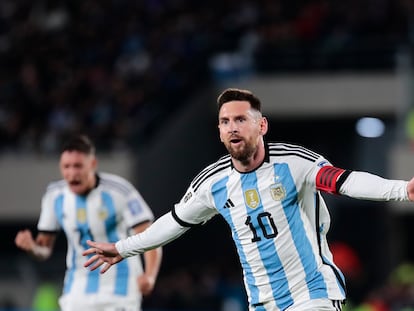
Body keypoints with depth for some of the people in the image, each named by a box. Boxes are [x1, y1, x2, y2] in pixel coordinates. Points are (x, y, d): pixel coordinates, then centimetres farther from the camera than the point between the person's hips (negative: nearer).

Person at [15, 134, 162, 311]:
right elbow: (45, 249, 8)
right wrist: (31, 246, -17)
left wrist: (149, 276, -36)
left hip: (119, 290, -4)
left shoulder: (119, 191, -15)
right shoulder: (55, 195, 0)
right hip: (78, 288, 4)